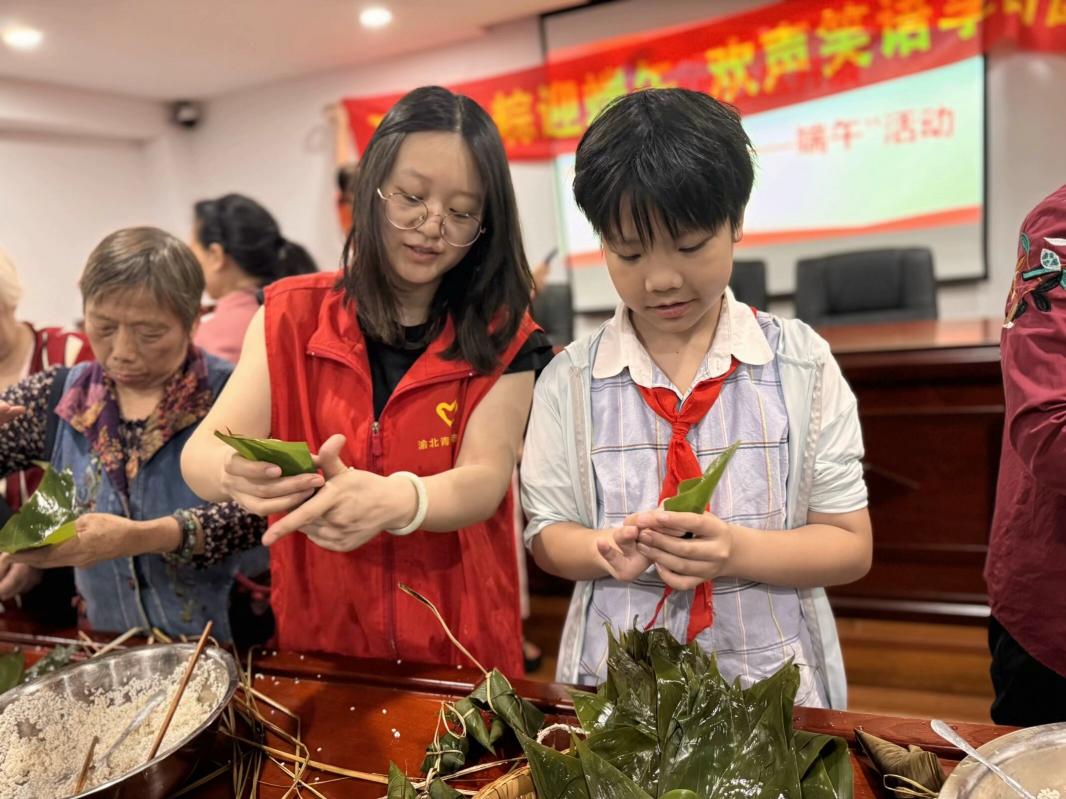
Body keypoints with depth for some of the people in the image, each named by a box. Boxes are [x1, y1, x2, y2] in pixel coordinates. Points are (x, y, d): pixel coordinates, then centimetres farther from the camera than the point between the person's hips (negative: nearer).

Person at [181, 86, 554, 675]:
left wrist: (391, 501, -35)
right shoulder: (292, 315, 0)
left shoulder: (502, 339, -4)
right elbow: (199, 452, -9)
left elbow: (484, 480, -15)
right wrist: (234, 473, -31)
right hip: (318, 638, 1)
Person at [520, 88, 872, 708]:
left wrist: (737, 551, -20)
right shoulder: (570, 381, -2)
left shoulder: (802, 365, -4)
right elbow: (548, 534, 4)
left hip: (773, 682, -1)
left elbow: (851, 545, -3)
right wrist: (609, 549, -17)